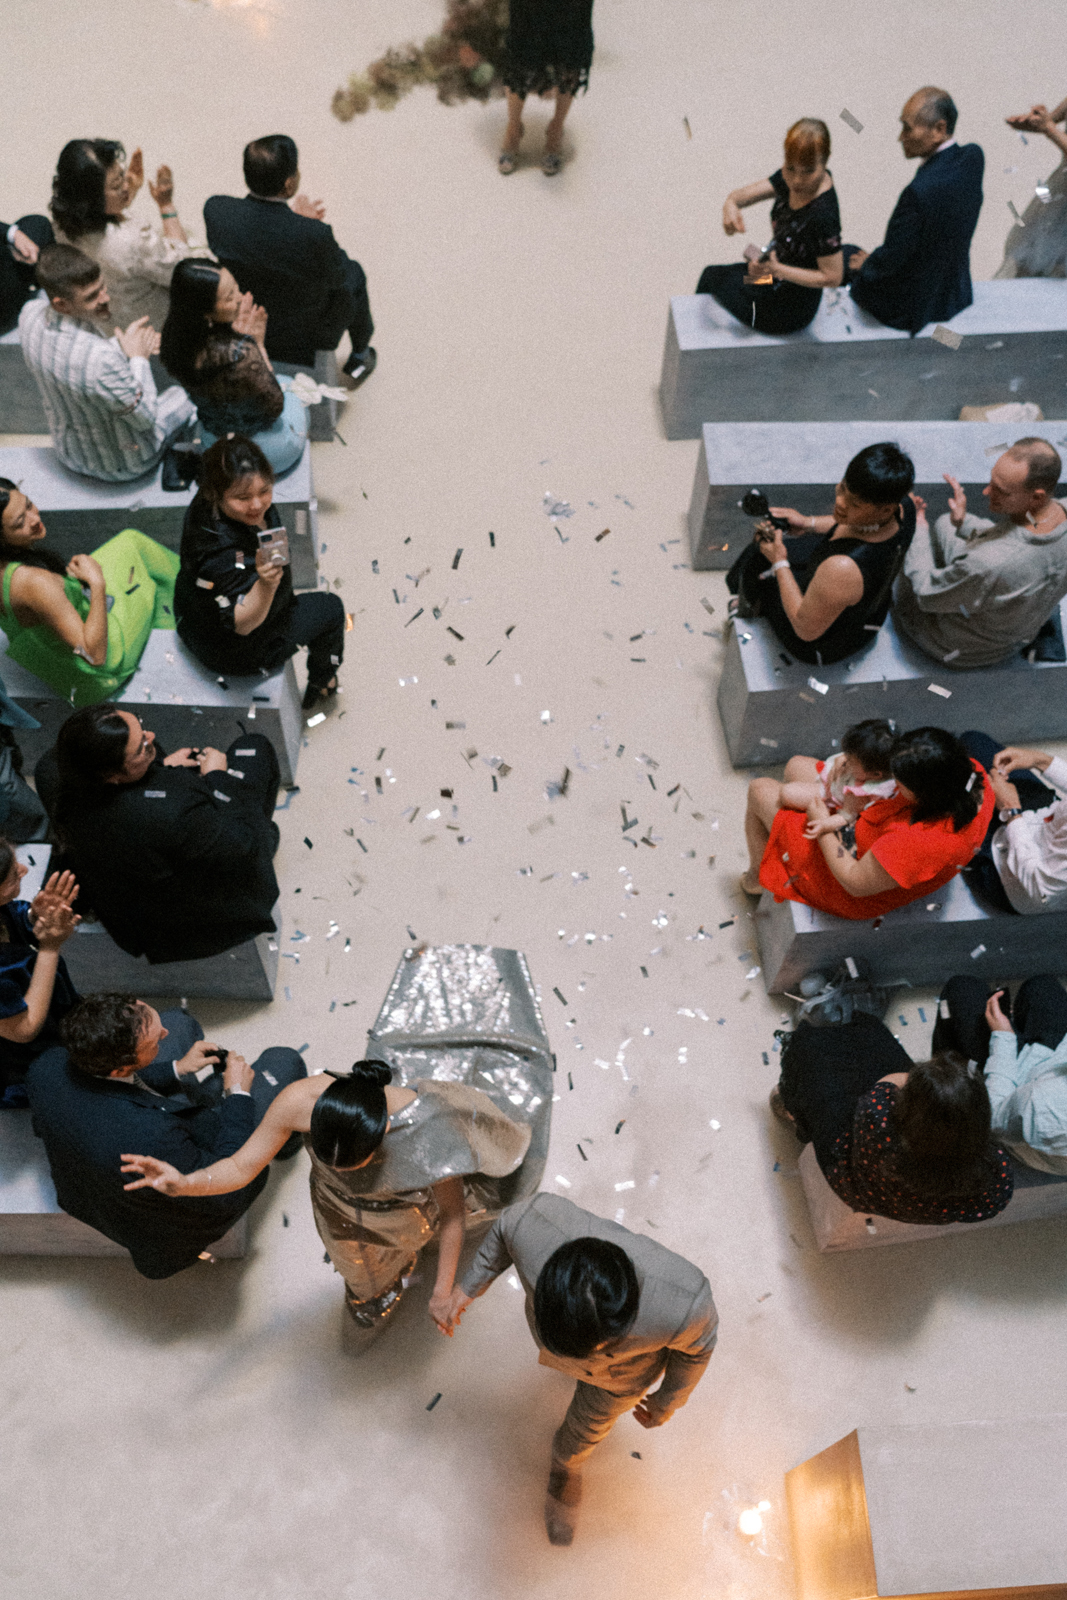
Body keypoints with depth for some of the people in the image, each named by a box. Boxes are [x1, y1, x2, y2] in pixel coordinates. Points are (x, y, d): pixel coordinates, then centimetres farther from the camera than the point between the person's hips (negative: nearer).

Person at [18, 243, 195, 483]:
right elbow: (145, 418, -27)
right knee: (181, 395, 22)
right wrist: (138, 357, -14)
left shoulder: (30, 314, -19)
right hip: (121, 466, -6)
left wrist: (122, 345, -8)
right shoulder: (103, 360, -44)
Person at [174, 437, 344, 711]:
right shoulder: (221, 554, -46)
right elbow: (242, 624, -36)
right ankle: (322, 685, 43)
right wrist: (266, 586, -54)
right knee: (330, 608, 12)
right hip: (233, 650, -8)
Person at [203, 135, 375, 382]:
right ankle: (360, 357, 51)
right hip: (302, 336, -4)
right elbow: (338, 277, -15)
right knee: (353, 274, 26)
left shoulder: (216, 210, -24)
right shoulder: (314, 234, -37)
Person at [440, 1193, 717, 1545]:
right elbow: (505, 1227, -19)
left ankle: (566, 1468, 60)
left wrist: (666, 1403, -3)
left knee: (587, 1426, 25)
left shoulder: (682, 1304, -47)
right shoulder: (538, 1221, -46)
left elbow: (698, 1343, -20)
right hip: (555, 1316, 2)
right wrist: (471, 1284, -7)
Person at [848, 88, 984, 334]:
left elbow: (890, 258, -23)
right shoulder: (973, 157, -12)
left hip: (911, 307, -8)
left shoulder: (921, 190, -37)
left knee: (845, 255, 18)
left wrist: (865, 264, -5)